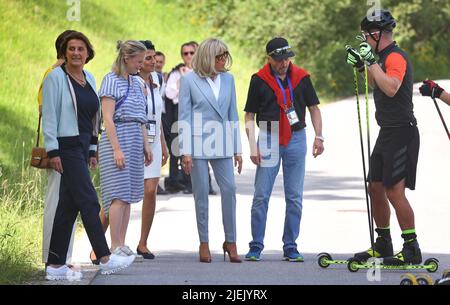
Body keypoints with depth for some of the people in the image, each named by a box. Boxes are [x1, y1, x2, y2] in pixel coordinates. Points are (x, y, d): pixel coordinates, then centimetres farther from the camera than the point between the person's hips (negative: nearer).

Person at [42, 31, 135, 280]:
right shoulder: (56, 78, -7)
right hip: (67, 147, -8)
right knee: (89, 201, -9)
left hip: (82, 147, 8)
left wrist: (92, 151, 18)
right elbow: (49, 116, -10)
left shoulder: (89, 79, 15)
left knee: (69, 205, 7)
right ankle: (105, 259, -7)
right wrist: (53, 151, -15)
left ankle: (56, 265, 9)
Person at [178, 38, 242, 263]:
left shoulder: (228, 79, 9)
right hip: (198, 143, -3)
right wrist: (185, 152, -8)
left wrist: (237, 149, 9)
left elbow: (232, 116, 12)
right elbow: (184, 117, -3)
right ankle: (204, 242, 10)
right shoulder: (189, 80, -2)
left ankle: (230, 241, 3)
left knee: (229, 189, -5)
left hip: (221, 145, 3)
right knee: (201, 193, 2)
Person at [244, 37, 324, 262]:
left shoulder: (301, 77, 3)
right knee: (261, 195, -3)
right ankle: (256, 246, 4)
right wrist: (253, 146, -6)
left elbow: (313, 108, 12)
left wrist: (318, 136, 1)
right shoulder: (259, 80, -2)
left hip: (296, 140, 2)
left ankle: (290, 247, 11)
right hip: (269, 140, -2)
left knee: (295, 197, 4)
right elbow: (250, 115, 2)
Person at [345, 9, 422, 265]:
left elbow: (391, 88, -33)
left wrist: (372, 62, -25)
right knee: (376, 188, 13)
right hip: (387, 133, 10)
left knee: (395, 190, -12)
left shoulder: (395, 57, -15)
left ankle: (412, 250, -8)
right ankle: (383, 245, 24)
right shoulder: (385, 57, 15)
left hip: (402, 132, -10)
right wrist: (362, 66, 21)